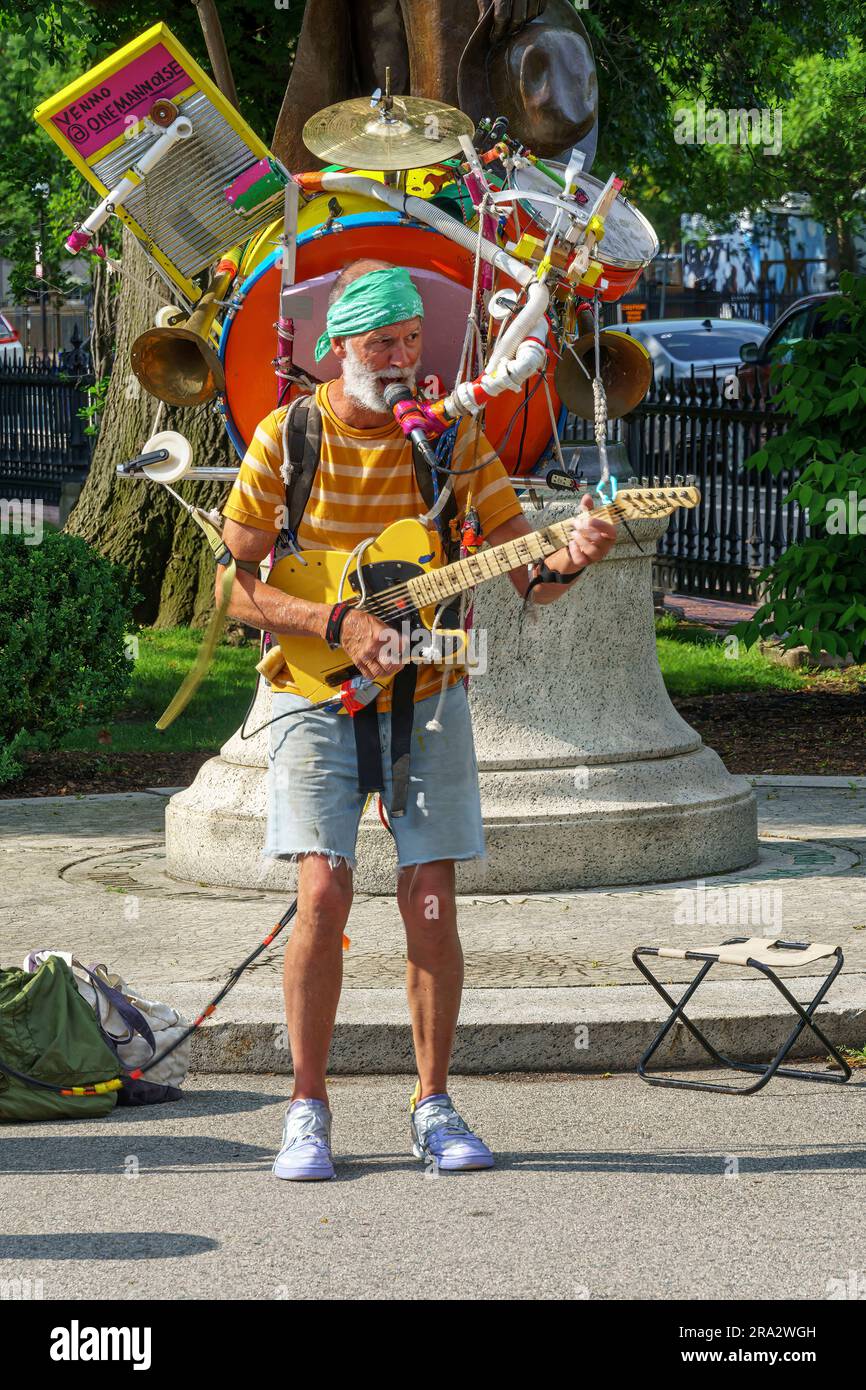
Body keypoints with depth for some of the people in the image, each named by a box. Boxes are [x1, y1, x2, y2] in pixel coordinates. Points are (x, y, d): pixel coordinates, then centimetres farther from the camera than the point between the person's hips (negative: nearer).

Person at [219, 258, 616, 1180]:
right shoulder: (287, 437, -6)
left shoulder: (449, 437, -2)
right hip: (317, 698, -2)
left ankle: (433, 1105, 11)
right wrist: (337, 624, -20)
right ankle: (307, 1110, -2)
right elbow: (233, 587, -7)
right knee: (323, 894, -13)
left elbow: (526, 575, -5)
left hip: (425, 696, 2)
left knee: (430, 904, -3)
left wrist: (568, 558, -28)